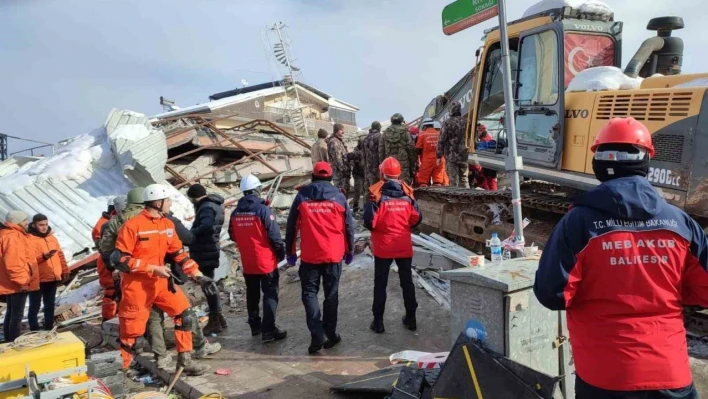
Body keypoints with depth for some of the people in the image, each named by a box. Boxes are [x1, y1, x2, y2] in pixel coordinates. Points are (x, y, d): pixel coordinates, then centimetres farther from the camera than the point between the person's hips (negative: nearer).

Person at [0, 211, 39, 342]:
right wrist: (22, 281, -22)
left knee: (11, 313, 16)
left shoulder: (14, 235, 14)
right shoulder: (12, 237, -18)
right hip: (17, 284, -11)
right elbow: (12, 262, -25)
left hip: (11, 283, 11)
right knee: (17, 315, -7)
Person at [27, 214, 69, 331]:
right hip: (37, 279, -6)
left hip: (53, 278, 6)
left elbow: (60, 255, 15)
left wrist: (65, 270, 11)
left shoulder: (52, 237, 12)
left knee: (50, 305, 15)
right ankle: (34, 331, 10)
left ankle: (49, 329, 25)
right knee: (35, 306, 2)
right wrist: (44, 256, -36)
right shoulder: (29, 239, -9)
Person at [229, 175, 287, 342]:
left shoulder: (236, 212, 2)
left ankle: (255, 325, 28)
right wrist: (281, 253, -1)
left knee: (252, 294, 18)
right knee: (270, 294, 1)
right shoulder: (263, 210, -16)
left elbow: (233, 236, 13)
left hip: (247, 263, 6)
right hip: (266, 261, -6)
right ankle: (268, 330, -2)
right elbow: (274, 235, -15)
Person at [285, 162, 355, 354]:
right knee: (331, 294, 11)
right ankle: (330, 334, 16)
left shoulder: (302, 196, -1)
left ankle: (317, 334, -4)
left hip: (309, 255, -1)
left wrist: (290, 251, 12)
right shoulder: (339, 197, 0)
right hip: (334, 254, 1)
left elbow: (291, 226, 2)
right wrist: (349, 250, 15)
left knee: (309, 293, 7)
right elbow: (349, 226, 4)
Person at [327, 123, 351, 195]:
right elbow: (337, 157, -21)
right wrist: (343, 169, -21)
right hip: (339, 171, -10)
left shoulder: (340, 140, 17)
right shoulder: (334, 142, -15)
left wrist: (347, 169, 21)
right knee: (341, 190, -10)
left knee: (345, 189, 16)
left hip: (343, 170, 10)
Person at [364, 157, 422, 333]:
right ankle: (410, 318, 24)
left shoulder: (377, 193, -14)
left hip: (383, 248, -3)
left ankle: (378, 321, 13)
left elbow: (370, 222, -18)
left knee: (380, 284, 8)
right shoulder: (407, 193, -3)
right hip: (404, 247, 3)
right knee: (407, 282, 15)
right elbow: (417, 219, 1)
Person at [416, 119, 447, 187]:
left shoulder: (423, 135, -4)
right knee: (438, 182, 6)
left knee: (423, 182, 3)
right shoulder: (440, 134, 5)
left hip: (427, 161, -3)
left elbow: (418, 149, -3)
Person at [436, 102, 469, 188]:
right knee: (464, 179, 11)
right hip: (464, 155, 4)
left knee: (453, 180, -1)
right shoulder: (466, 122, 7)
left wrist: (439, 156, -2)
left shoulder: (447, 123, -6)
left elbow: (441, 140, -8)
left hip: (451, 156, -4)